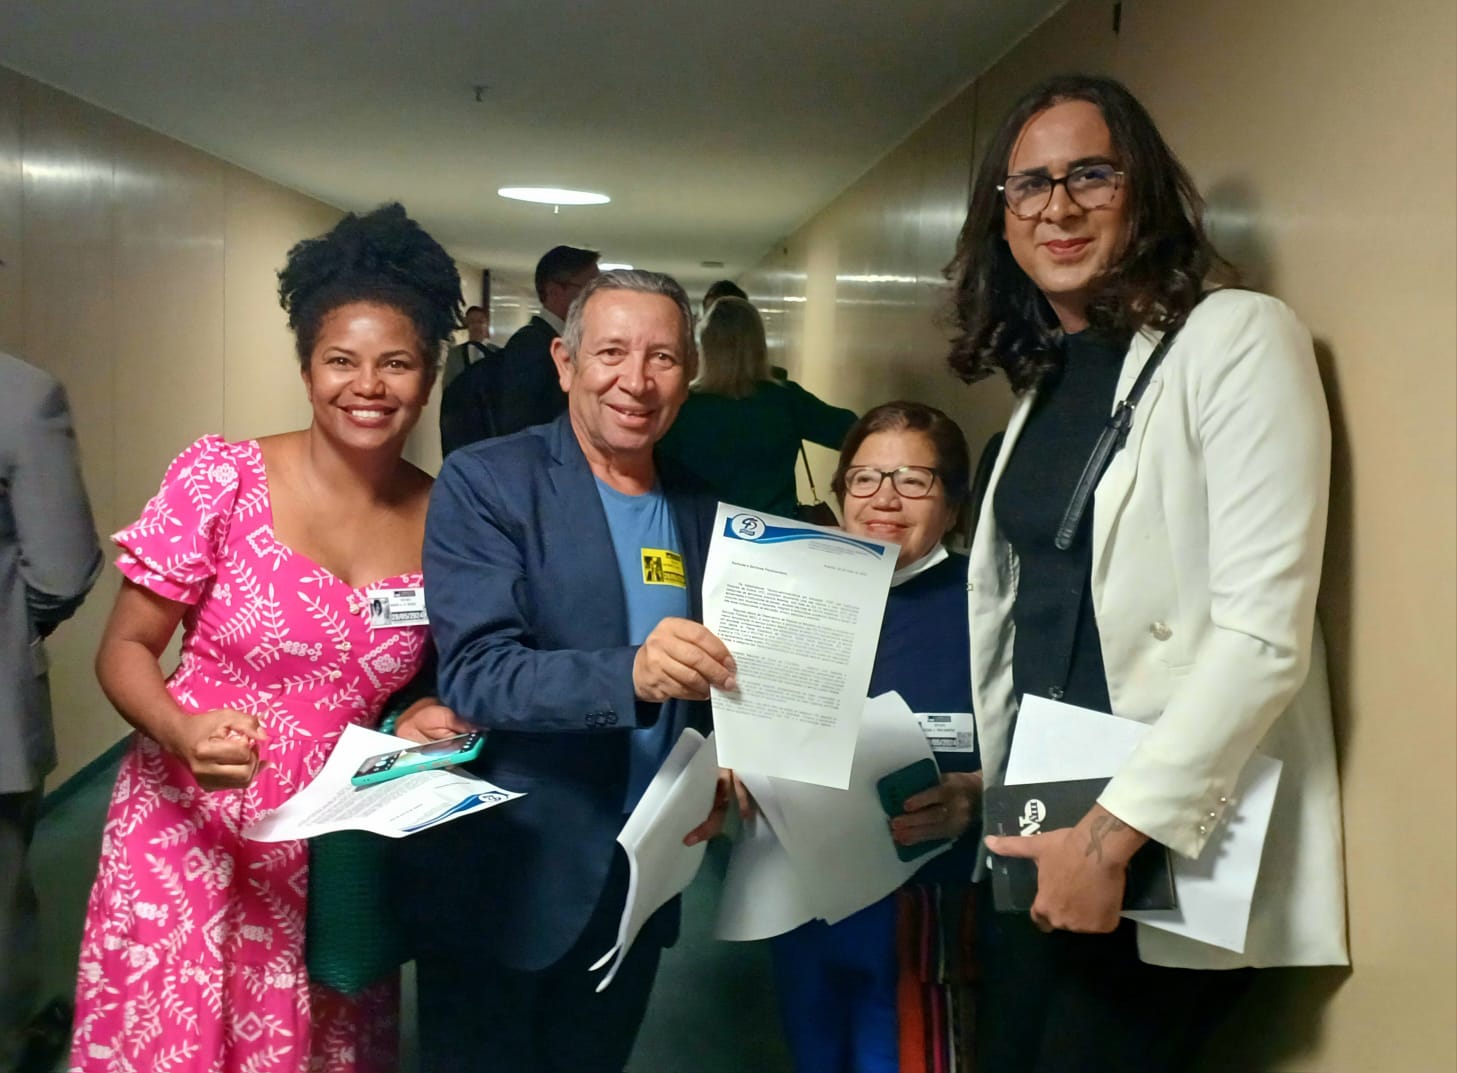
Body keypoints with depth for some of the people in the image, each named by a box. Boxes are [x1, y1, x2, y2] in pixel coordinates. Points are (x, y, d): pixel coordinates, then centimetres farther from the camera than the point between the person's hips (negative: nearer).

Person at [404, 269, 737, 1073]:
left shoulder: (701, 513, 4)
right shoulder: (484, 483, -11)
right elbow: (475, 675, -22)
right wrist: (632, 673, -37)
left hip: (639, 889, 5)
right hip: (503, 883, -5)